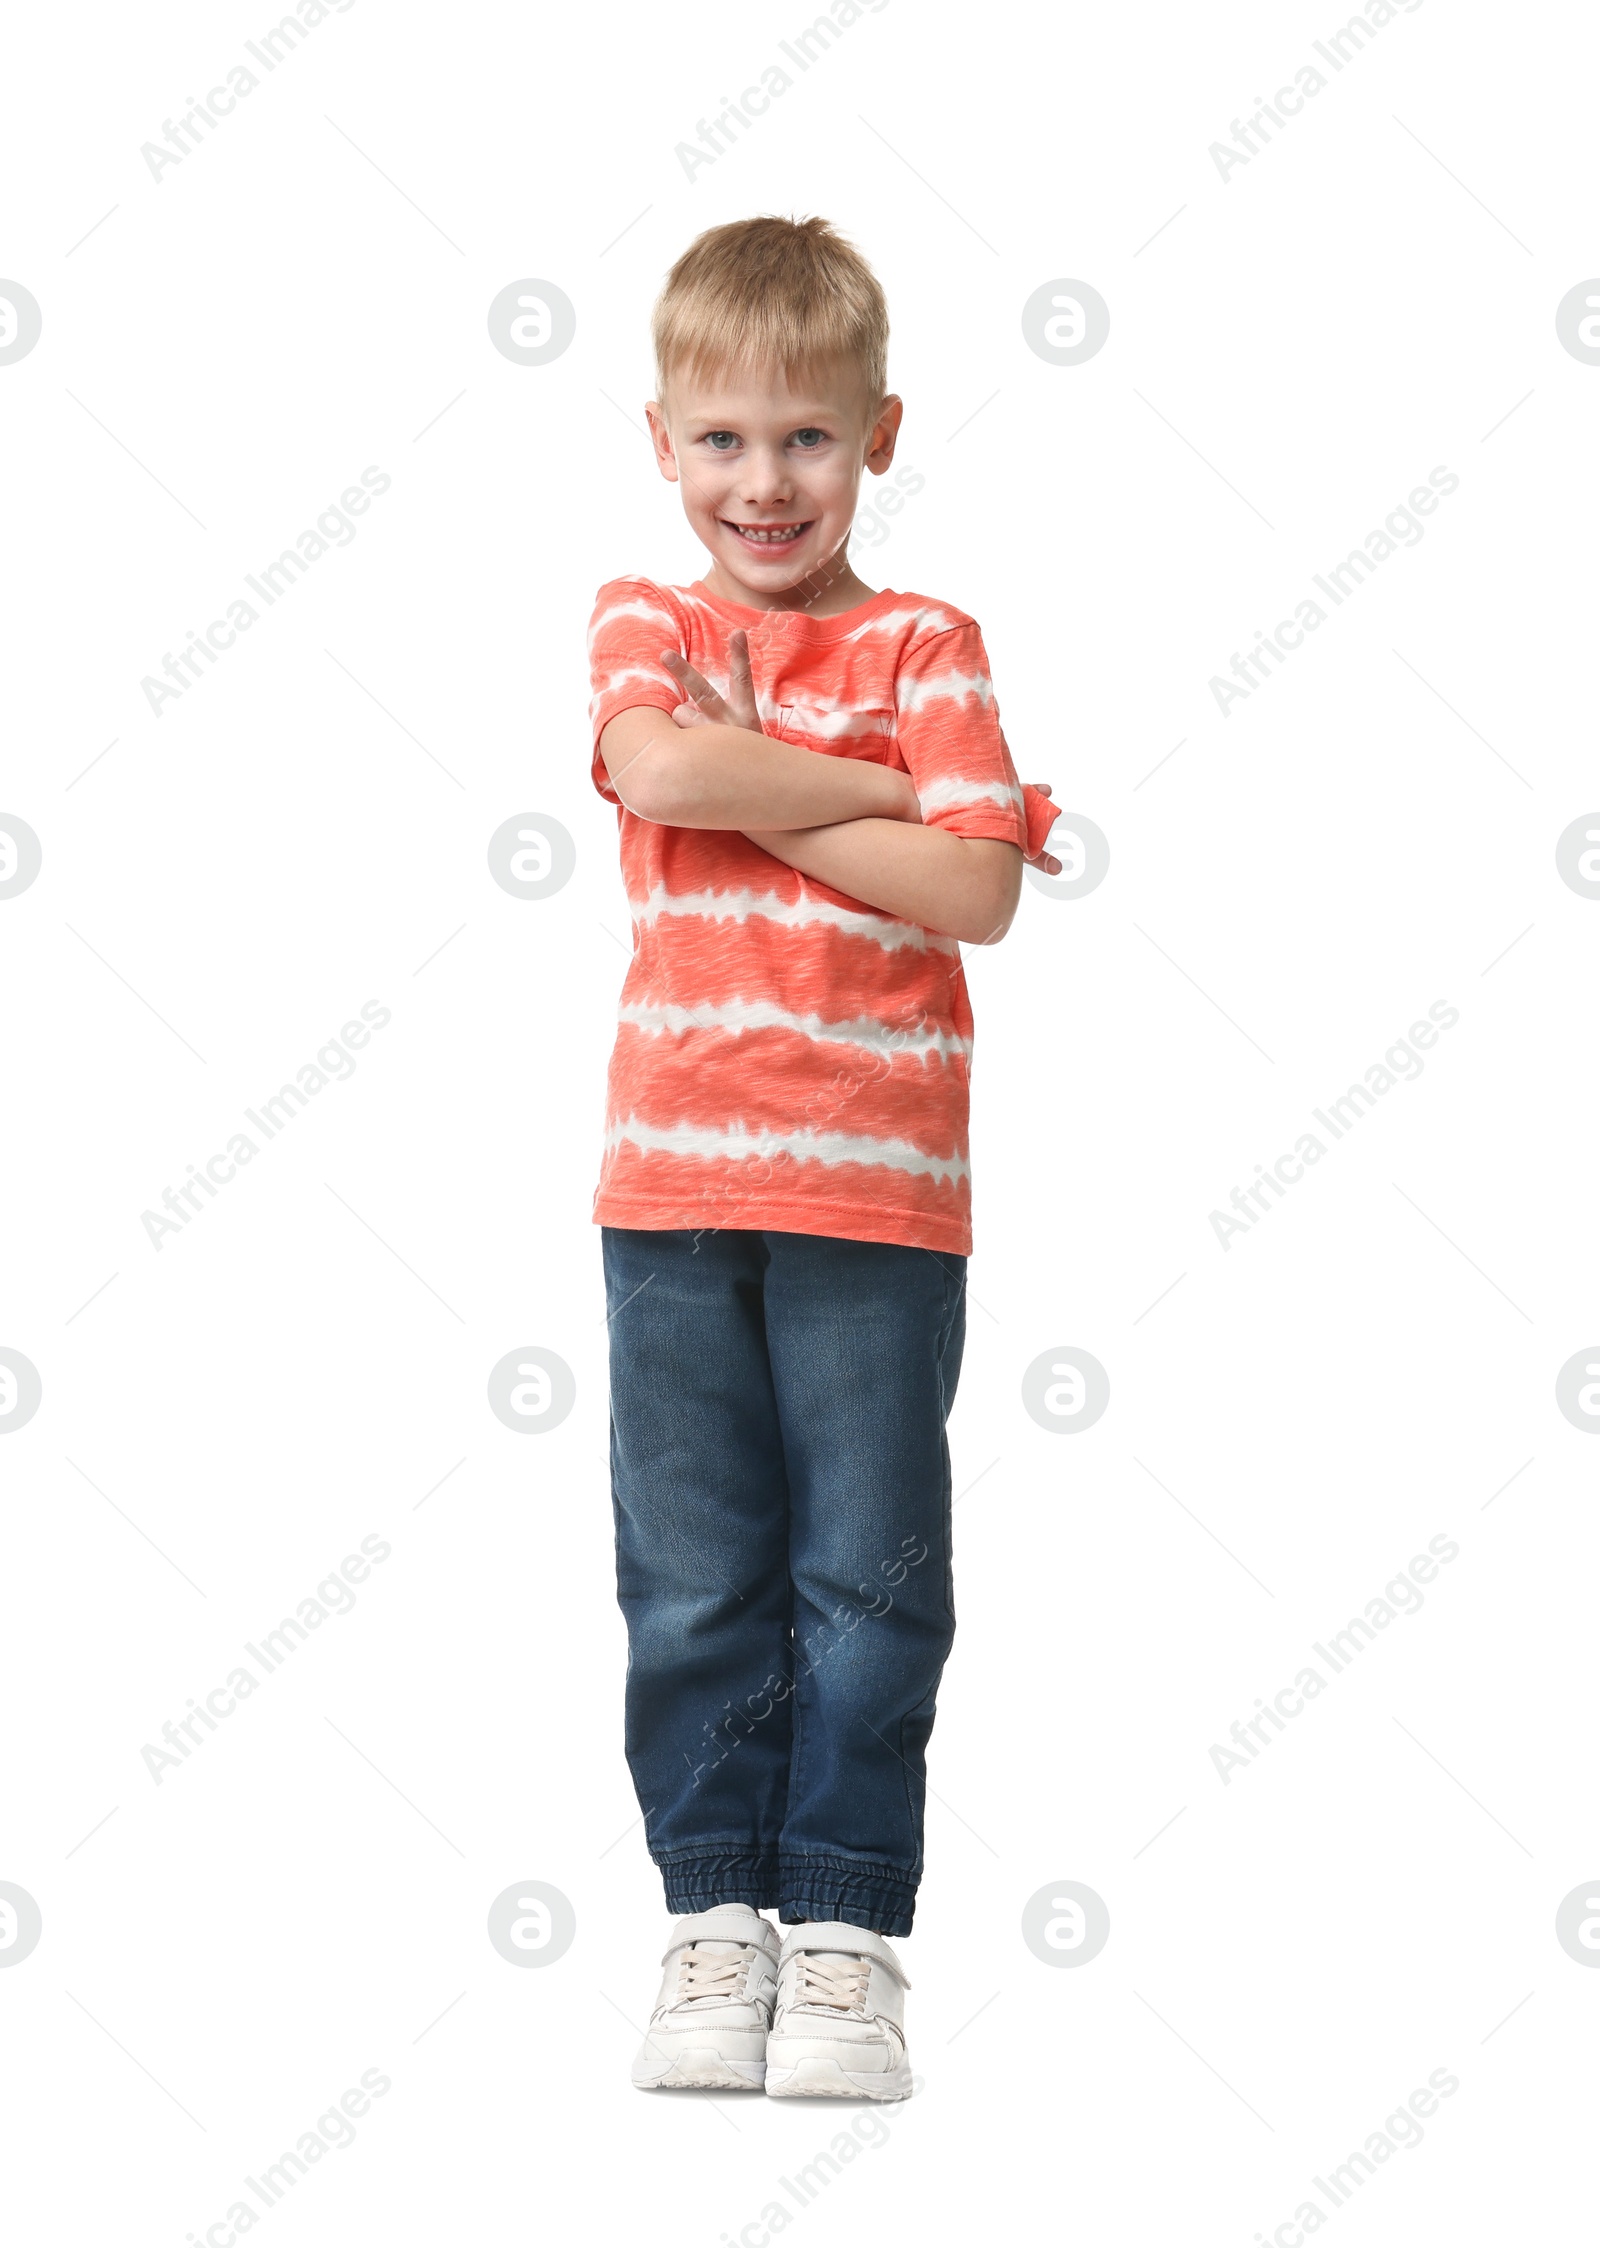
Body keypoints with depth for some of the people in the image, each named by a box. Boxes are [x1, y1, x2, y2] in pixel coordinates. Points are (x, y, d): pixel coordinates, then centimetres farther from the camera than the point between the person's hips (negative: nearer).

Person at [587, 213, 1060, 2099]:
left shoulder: (927, 649, 4)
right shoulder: (640, 624, 8)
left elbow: (973, 894, -10)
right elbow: (660, 769, -15)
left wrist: (750, 789, -9)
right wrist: (878, 794, -12)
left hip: (877, 1189, -1)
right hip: (673, 1170, 1)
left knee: (869, 1574, 3)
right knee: (695, 1575, 6)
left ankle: (843, 1927, 13)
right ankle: (715, 1910, 17)